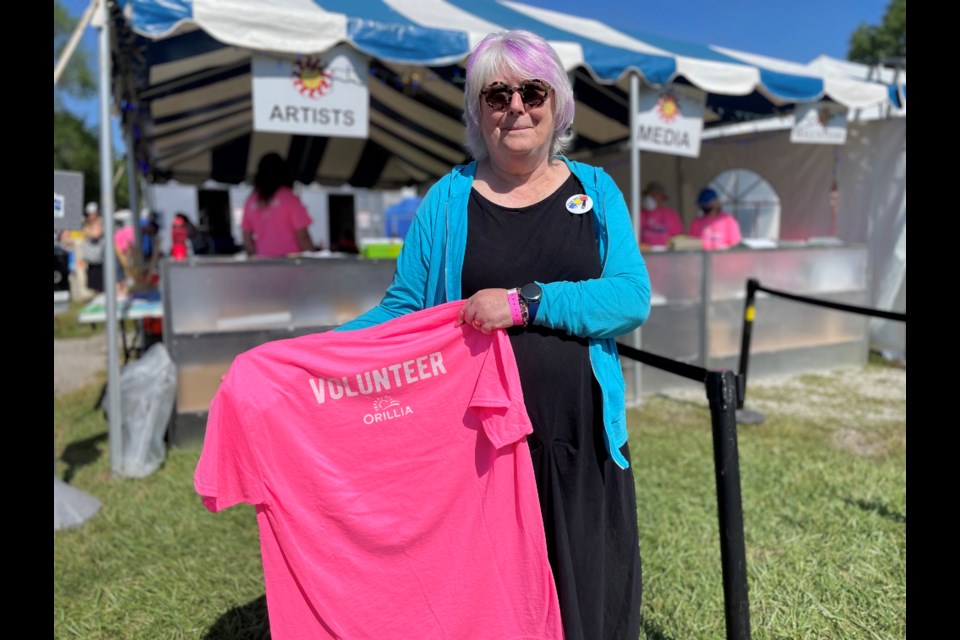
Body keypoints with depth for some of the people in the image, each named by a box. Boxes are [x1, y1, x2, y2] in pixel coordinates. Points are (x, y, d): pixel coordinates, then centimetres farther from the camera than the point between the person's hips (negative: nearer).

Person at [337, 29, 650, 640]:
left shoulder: (595, 190, 6)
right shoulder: (449, 198, 4)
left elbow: (632, 296, -6)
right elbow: (403, 309, 5)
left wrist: (526, 302, -19)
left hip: (577, 440, 1)